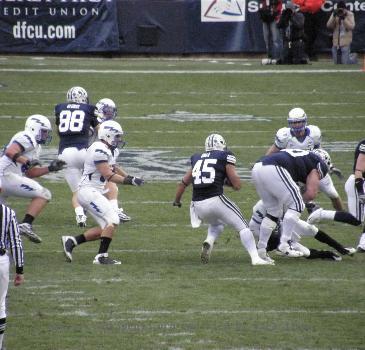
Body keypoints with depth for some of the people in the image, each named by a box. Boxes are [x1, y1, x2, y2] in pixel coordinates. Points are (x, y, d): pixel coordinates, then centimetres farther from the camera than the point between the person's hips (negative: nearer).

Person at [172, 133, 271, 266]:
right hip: (215, 199, -5)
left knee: (216, 224, 32)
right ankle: (255, 258, -9)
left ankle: (209, 242, 3)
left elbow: (183, 183, 27)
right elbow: (237, 185, 3)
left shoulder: (197, 159, 20)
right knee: (242, 227, 7)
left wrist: (177, 201, 44)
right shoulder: (225, 157, 6)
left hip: (198, 205, 5)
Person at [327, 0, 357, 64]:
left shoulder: (350, 14, -5)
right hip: (336, 42, 4)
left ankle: (353, 58, 25)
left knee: (345, 63, -7)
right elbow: (329, 26, -3)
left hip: (345, 42, -4)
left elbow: (351, 27, -15)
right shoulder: (335, 14, 5)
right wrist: (334, 16, -16)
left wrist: (344, 18, -23)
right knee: (337, 62, 10)